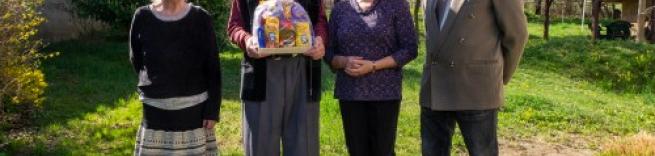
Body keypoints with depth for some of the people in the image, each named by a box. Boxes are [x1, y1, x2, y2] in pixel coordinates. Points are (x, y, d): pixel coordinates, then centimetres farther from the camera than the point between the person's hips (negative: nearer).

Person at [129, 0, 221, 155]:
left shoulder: (200, 18, -4)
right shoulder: (142, 17, -2)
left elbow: (213, 69, -2)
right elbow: (136, 59, 13)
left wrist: (212, 110, -6)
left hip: (194, 110, -1)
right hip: (156, 111, 1)